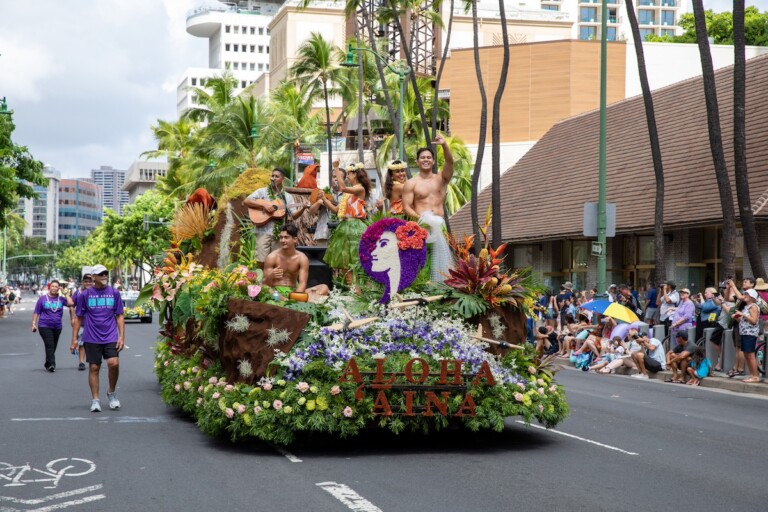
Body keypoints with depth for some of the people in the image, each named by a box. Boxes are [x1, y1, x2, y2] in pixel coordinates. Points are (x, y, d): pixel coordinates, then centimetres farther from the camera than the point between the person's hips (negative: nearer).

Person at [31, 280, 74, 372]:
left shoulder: (61, 299, 5)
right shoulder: (43, 299, 2)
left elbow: (70, 304, -11)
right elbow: (36, 312, 3)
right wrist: (34, 323, -5)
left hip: (57, 327, 3)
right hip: (44, 326, -3)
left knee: (53, 346, 11)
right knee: (49, 345, -16)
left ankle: (47, 364, 26)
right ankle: (51, 364, -23)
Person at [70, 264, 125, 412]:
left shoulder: (114, 293, 6)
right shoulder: (85, 294, 3)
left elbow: (119, 316, 8)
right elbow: (78, 318, 7)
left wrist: (122, 337, 0)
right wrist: (74, 339, 3)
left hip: (111, 337, 0)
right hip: (91, 338, 0)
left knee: (114, 363, -14)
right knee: (94, 368, 2)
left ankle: (112, 392, 10)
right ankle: (95, 400, 11)